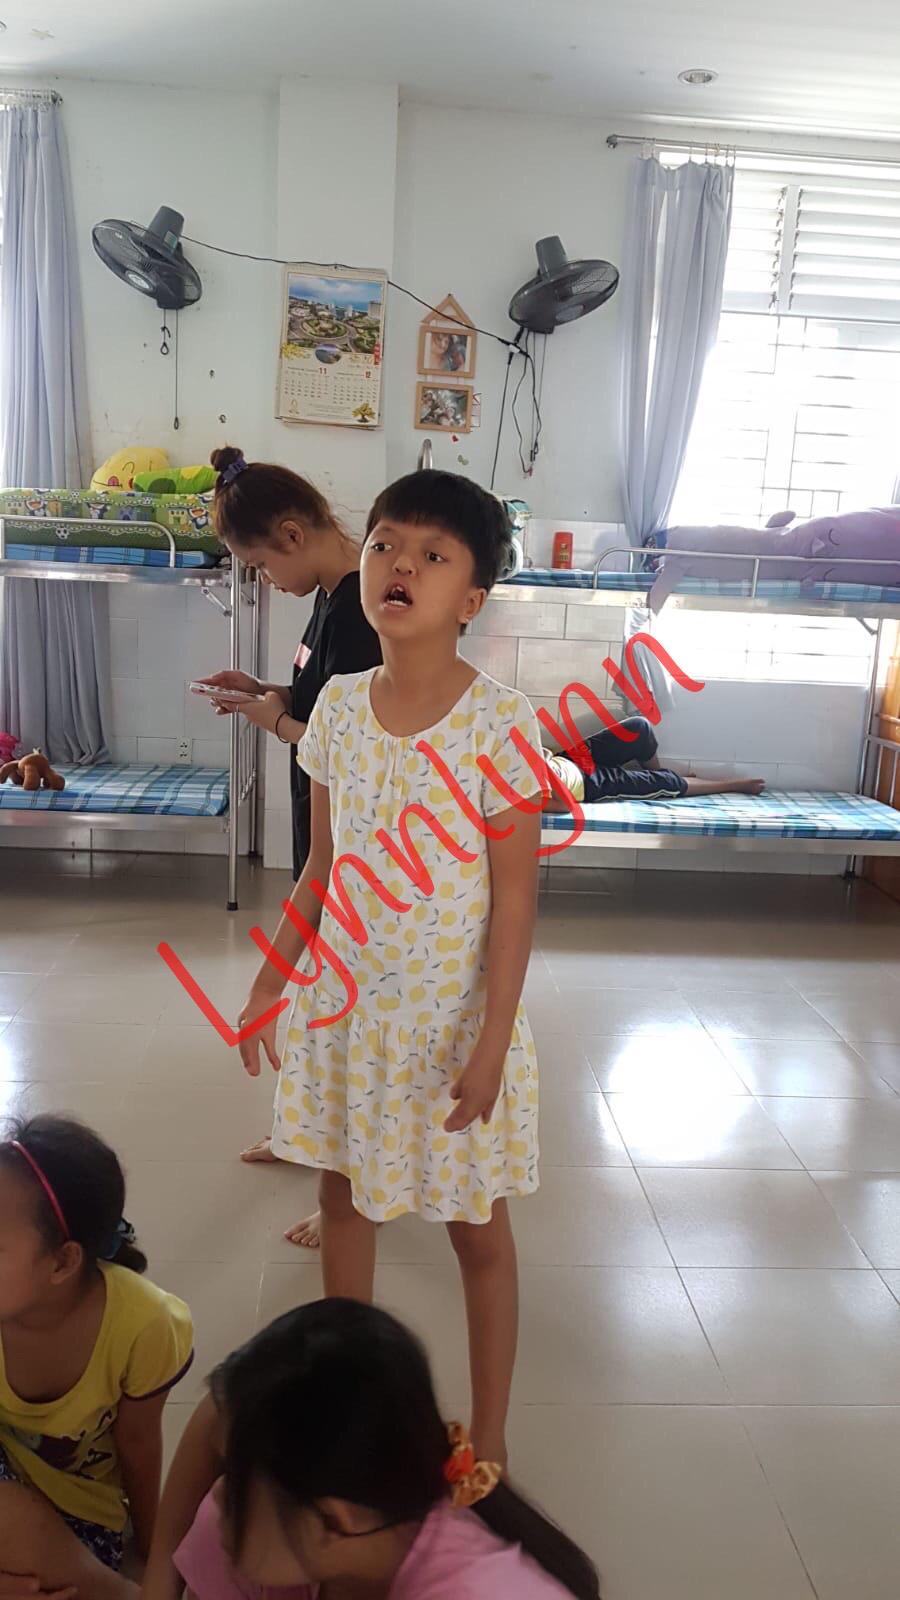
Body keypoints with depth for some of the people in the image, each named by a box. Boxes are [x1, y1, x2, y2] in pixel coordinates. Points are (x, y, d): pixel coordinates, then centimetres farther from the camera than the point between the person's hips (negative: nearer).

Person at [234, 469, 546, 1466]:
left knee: (476, 1227, 12)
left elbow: (515, 896, -15)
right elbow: (322, 867, 6)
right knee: (341, 1193, 20)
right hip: (345, 1002, 5)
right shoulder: (339, 707, -3)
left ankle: (487, 1437, 34)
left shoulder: (500, 726, -18)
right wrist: (273, 977, 6)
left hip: (451, 1013, -5)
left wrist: (493, 1038, -16)